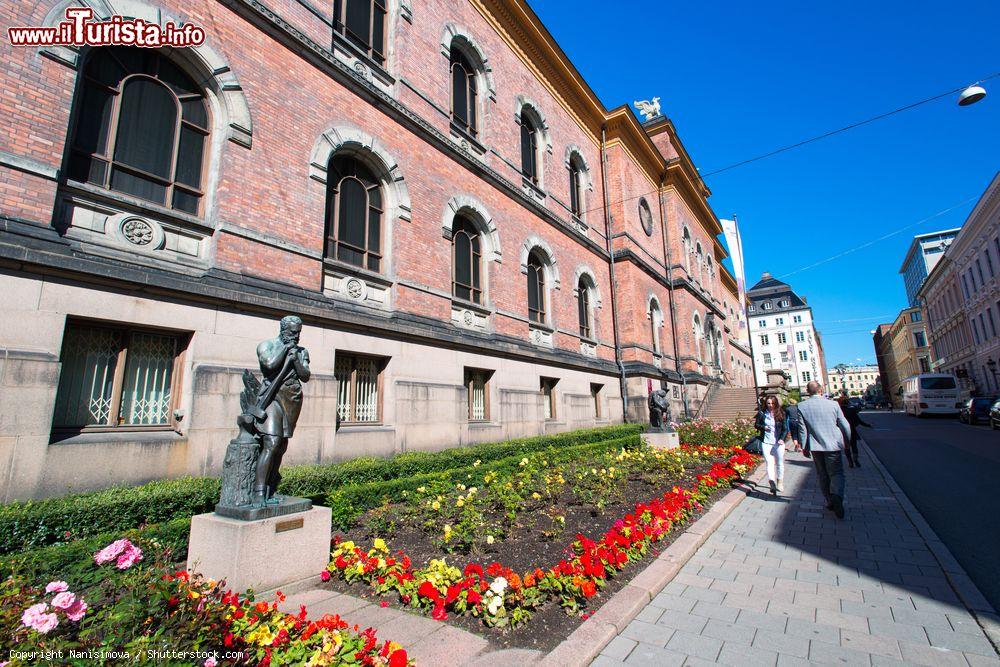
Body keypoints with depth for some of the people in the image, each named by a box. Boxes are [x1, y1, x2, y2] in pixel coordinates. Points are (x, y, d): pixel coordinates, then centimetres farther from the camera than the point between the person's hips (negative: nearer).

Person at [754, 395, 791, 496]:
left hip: (778, 442, 0)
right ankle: (773, 487, -9)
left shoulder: (781, 414, -2)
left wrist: (782, 439, -16)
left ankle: (779, 483, 34)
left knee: (779, 463, 13)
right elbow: (756, 425, 8)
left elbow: (785, 428, -1)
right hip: (766, 442, 0)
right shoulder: (761, 413, 0)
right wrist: (763, 427, -13)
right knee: (769, 463, -7)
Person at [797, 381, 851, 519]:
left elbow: (802, 429, -4)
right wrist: (847, 441, 18)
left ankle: (830, 502, 20)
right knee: (836, 473, 5)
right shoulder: (833, 404, -6)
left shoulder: (802, 406, -7)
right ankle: (836, 495, -19)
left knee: (822, 475, 15)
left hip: (816, 446, 1)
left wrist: (804, 447, 5)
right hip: (833, 445, -1)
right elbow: (844, 425, 1)